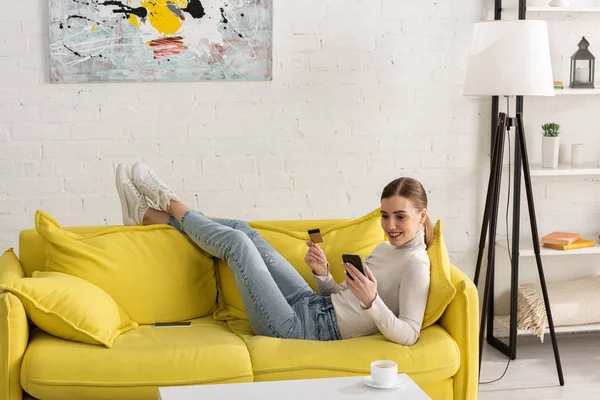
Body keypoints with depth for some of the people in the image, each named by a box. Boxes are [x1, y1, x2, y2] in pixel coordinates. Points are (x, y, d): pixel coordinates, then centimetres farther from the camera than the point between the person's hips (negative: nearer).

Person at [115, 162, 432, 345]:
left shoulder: (416, 265, -16)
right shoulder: (386, 248, 11)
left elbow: (408, 335, -26)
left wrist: (371, 301, -39)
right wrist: (323, 274, -3)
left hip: (300, 327, -8)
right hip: (312, 306, 8)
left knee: (236, 242, -7)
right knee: (241, 229, 9)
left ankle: (171, 205, 23)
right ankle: (148, 214, 24)